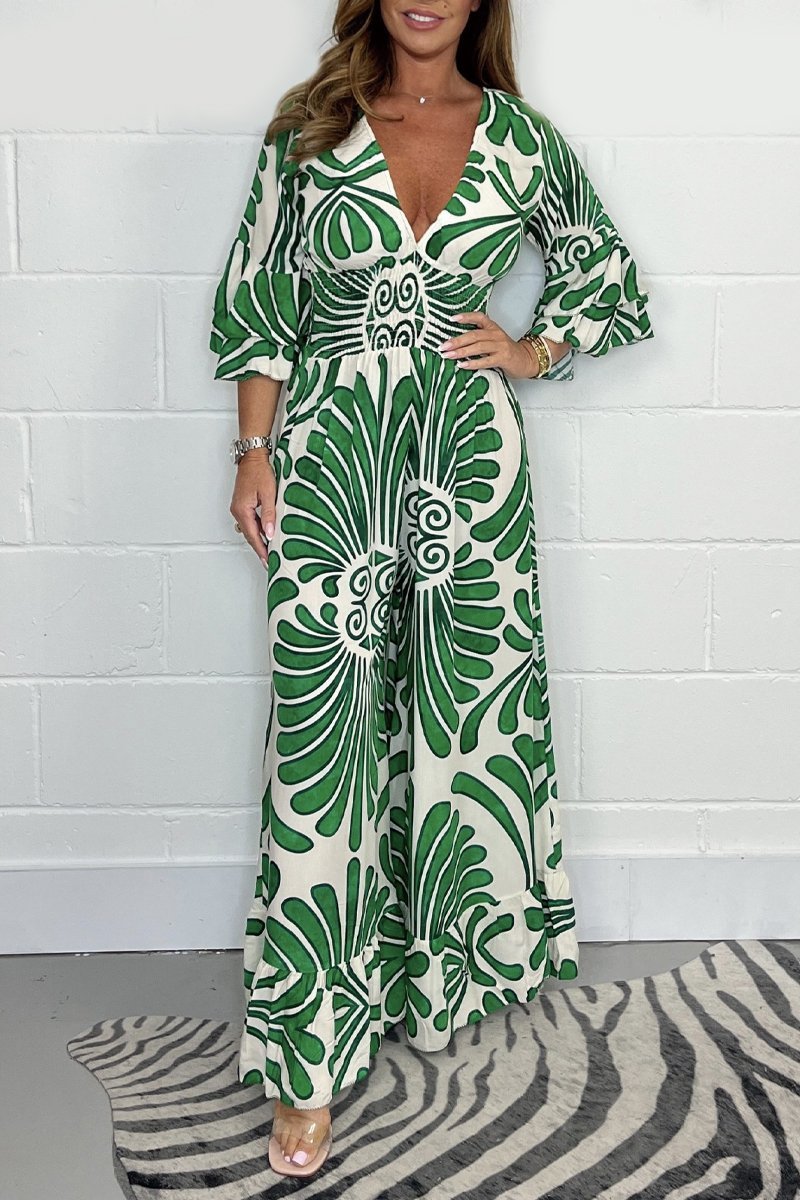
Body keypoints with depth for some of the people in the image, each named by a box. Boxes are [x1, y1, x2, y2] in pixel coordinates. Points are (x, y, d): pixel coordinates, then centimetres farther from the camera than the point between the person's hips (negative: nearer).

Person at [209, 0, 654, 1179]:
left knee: (465, 712, 8)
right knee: (323, 732, -6)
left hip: (469, 450, 2)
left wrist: (534, 351, 5)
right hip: (332, 450, -1)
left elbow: (607, 272, 21)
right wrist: (256, 449, 0)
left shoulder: (522, 139, 8)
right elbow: (257, 297, 5)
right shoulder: (310, 126, 5)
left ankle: (451, 970, 32)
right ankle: (314, 1052, 2)